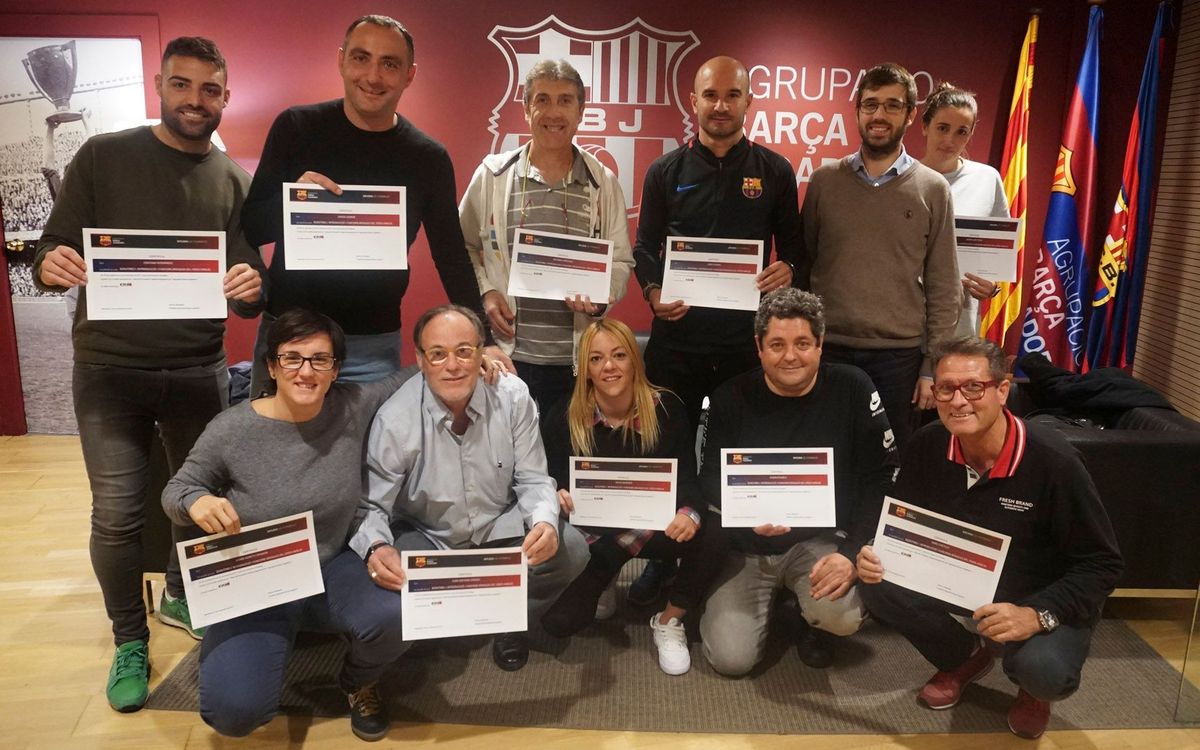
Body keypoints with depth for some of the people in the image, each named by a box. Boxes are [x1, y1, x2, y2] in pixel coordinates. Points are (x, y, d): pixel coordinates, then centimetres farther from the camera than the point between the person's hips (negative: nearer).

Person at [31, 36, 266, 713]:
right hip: (109, 369, -2)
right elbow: (52, 253, -1)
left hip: (199, 369, 2)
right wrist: (51, 266, -24)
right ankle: (130, 640, 22)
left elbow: (251, 296, 2)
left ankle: (182, 599, 39)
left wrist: (250, 287, -22)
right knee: (117, 515, -1)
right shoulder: (103, 157, -1)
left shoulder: (237, 182, 4)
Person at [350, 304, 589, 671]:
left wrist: (544, 522, -32)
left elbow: (532, 479, -10)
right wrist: (376, 548, -39)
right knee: (397, 587, -30)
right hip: (426, 536, -1)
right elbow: (373, 506, -16)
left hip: (500, 527, 2)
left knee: (570, 550, -22)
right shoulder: (394, 421, -22)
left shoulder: (513, 397, -16)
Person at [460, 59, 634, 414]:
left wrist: (603, 295, -10)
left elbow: (621, 260, 9)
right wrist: (485, 291, -4)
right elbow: (464, 246, 11)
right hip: (506, 352, -1)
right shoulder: (492, 173, 3)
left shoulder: (604, 182, 5)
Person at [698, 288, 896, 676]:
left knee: (842, 615, -31)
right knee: (731, 659, -11)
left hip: (822, 538, -1)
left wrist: (852, 551, -18)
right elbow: (710, 479, -2)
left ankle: (815, 622, 10)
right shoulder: (732, 398, -6)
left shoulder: (852, 388, -9)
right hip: (748, 547, 1)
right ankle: (769, 596, 23)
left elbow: (881, 476, -8)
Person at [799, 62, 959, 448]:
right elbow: (801, 266, 6)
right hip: (827, 349, 1)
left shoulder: (933, 189, 2)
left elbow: (943, 288, 2)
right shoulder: (824, 180, 4)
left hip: (899, 355, 0)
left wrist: (933, 367, -2)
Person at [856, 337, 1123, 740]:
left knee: (1044, 672, -34)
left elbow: (1101, 564, -19)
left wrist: (1039, 615, -34)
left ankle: (1033, 688, 10)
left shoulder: (1052, 461, -25)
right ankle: (964, 657, 11)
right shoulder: (926, 446, -13)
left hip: (1040, 601, -4)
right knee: (878, 586, -20)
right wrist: (876, 555, -23)